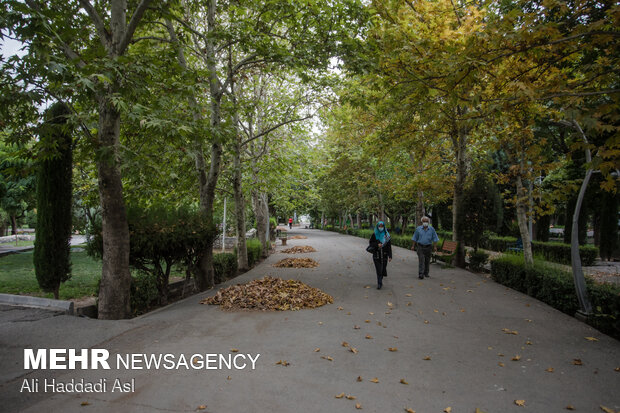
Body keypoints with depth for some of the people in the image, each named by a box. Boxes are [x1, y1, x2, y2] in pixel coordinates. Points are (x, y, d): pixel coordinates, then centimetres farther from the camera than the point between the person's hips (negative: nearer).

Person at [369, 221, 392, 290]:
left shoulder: (386, 235, 2)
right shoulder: (374, 235, 1)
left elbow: (389, 246, 1)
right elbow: (371, 243, 4)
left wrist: (390, 256, -4)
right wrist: (377, 245, -16)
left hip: (384, 255, 1)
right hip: (376, 255, -1)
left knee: (383, 269, 5)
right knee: (378, 270, -6)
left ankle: (380, 282, 27)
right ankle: (379, 283, 3)